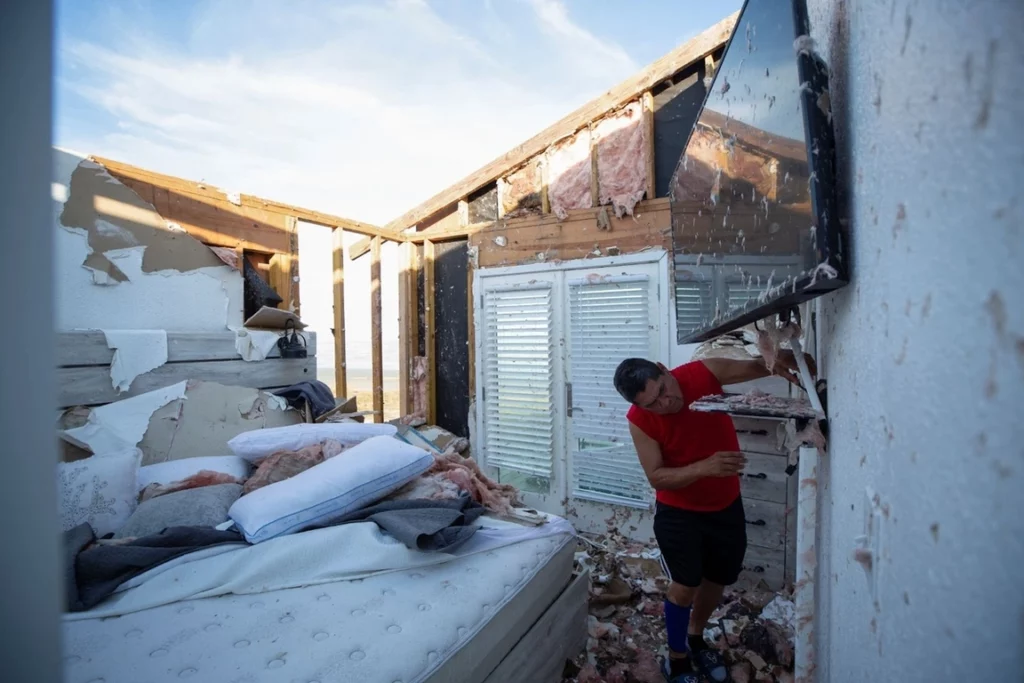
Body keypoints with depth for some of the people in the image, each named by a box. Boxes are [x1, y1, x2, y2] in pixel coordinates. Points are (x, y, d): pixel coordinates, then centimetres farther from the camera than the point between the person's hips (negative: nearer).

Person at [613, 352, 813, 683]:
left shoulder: (702, 372, -22)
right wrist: (705, 467, -37)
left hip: (727, 506, 4)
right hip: (678, 513, -3)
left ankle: (695, 640, 46)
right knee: (685, 586, 0)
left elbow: (752, 368, -10)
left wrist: (777, 362, -33)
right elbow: (657, 477, -23)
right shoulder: (639, 419, -26)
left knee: (717, 580, 19)